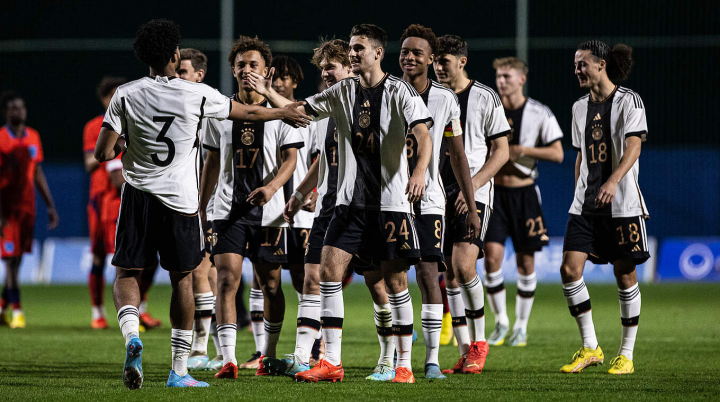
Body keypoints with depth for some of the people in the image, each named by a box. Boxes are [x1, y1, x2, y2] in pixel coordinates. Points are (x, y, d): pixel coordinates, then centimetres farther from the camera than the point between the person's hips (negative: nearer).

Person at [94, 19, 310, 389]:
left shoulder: (125, 96, -4)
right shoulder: (198, 95, -4)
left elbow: (103, 153, -8)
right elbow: (248, 113, 12)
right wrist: (284, 113, 30)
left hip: (137, 194, 0)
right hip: (180, 199, 0)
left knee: (126, 274, 6)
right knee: (182, 279, 11)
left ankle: (131, 335, -24)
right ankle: (179, 369, 13)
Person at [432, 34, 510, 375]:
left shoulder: (485, 98, -1)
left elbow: (501, 152, -3)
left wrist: (472, 185, -14)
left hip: (474, 195, -5)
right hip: (441, 194, 5)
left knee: (463, 266, -20)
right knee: (450, 274, 2)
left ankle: (479, 341, -4)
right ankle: (466, 353, 7)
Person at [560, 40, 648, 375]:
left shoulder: (629, 101, -6)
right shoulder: (580, 108, 13)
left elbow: (633, 146, -18)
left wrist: (614, 181, -33)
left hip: (622, 202, -6)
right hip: (585, 203, 6)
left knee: (625, 274, -1)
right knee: (569, 268, -8)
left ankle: (626, 354, 9)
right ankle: (590, 348, 2)